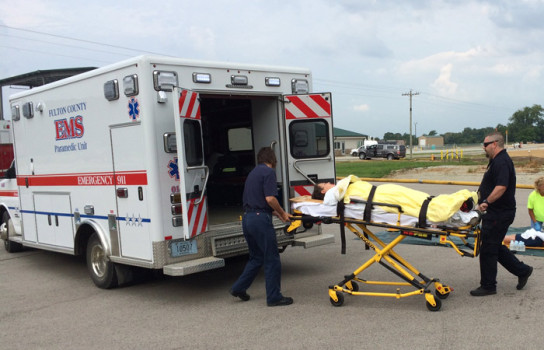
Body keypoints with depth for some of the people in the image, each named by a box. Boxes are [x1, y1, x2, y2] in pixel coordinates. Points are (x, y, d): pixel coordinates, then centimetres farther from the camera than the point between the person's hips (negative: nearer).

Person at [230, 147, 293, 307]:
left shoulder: (253, 172, 20)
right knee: (272, 260, 1)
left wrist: (276, 213, 23)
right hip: (260, 219, -9)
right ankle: (274, 297, 6)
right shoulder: (269, 172, -6)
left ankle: (239, 287, 22)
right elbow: (270, 198, -17)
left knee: (256, 257, 21)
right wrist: (282, 214, -2)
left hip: (247, 218, 9)